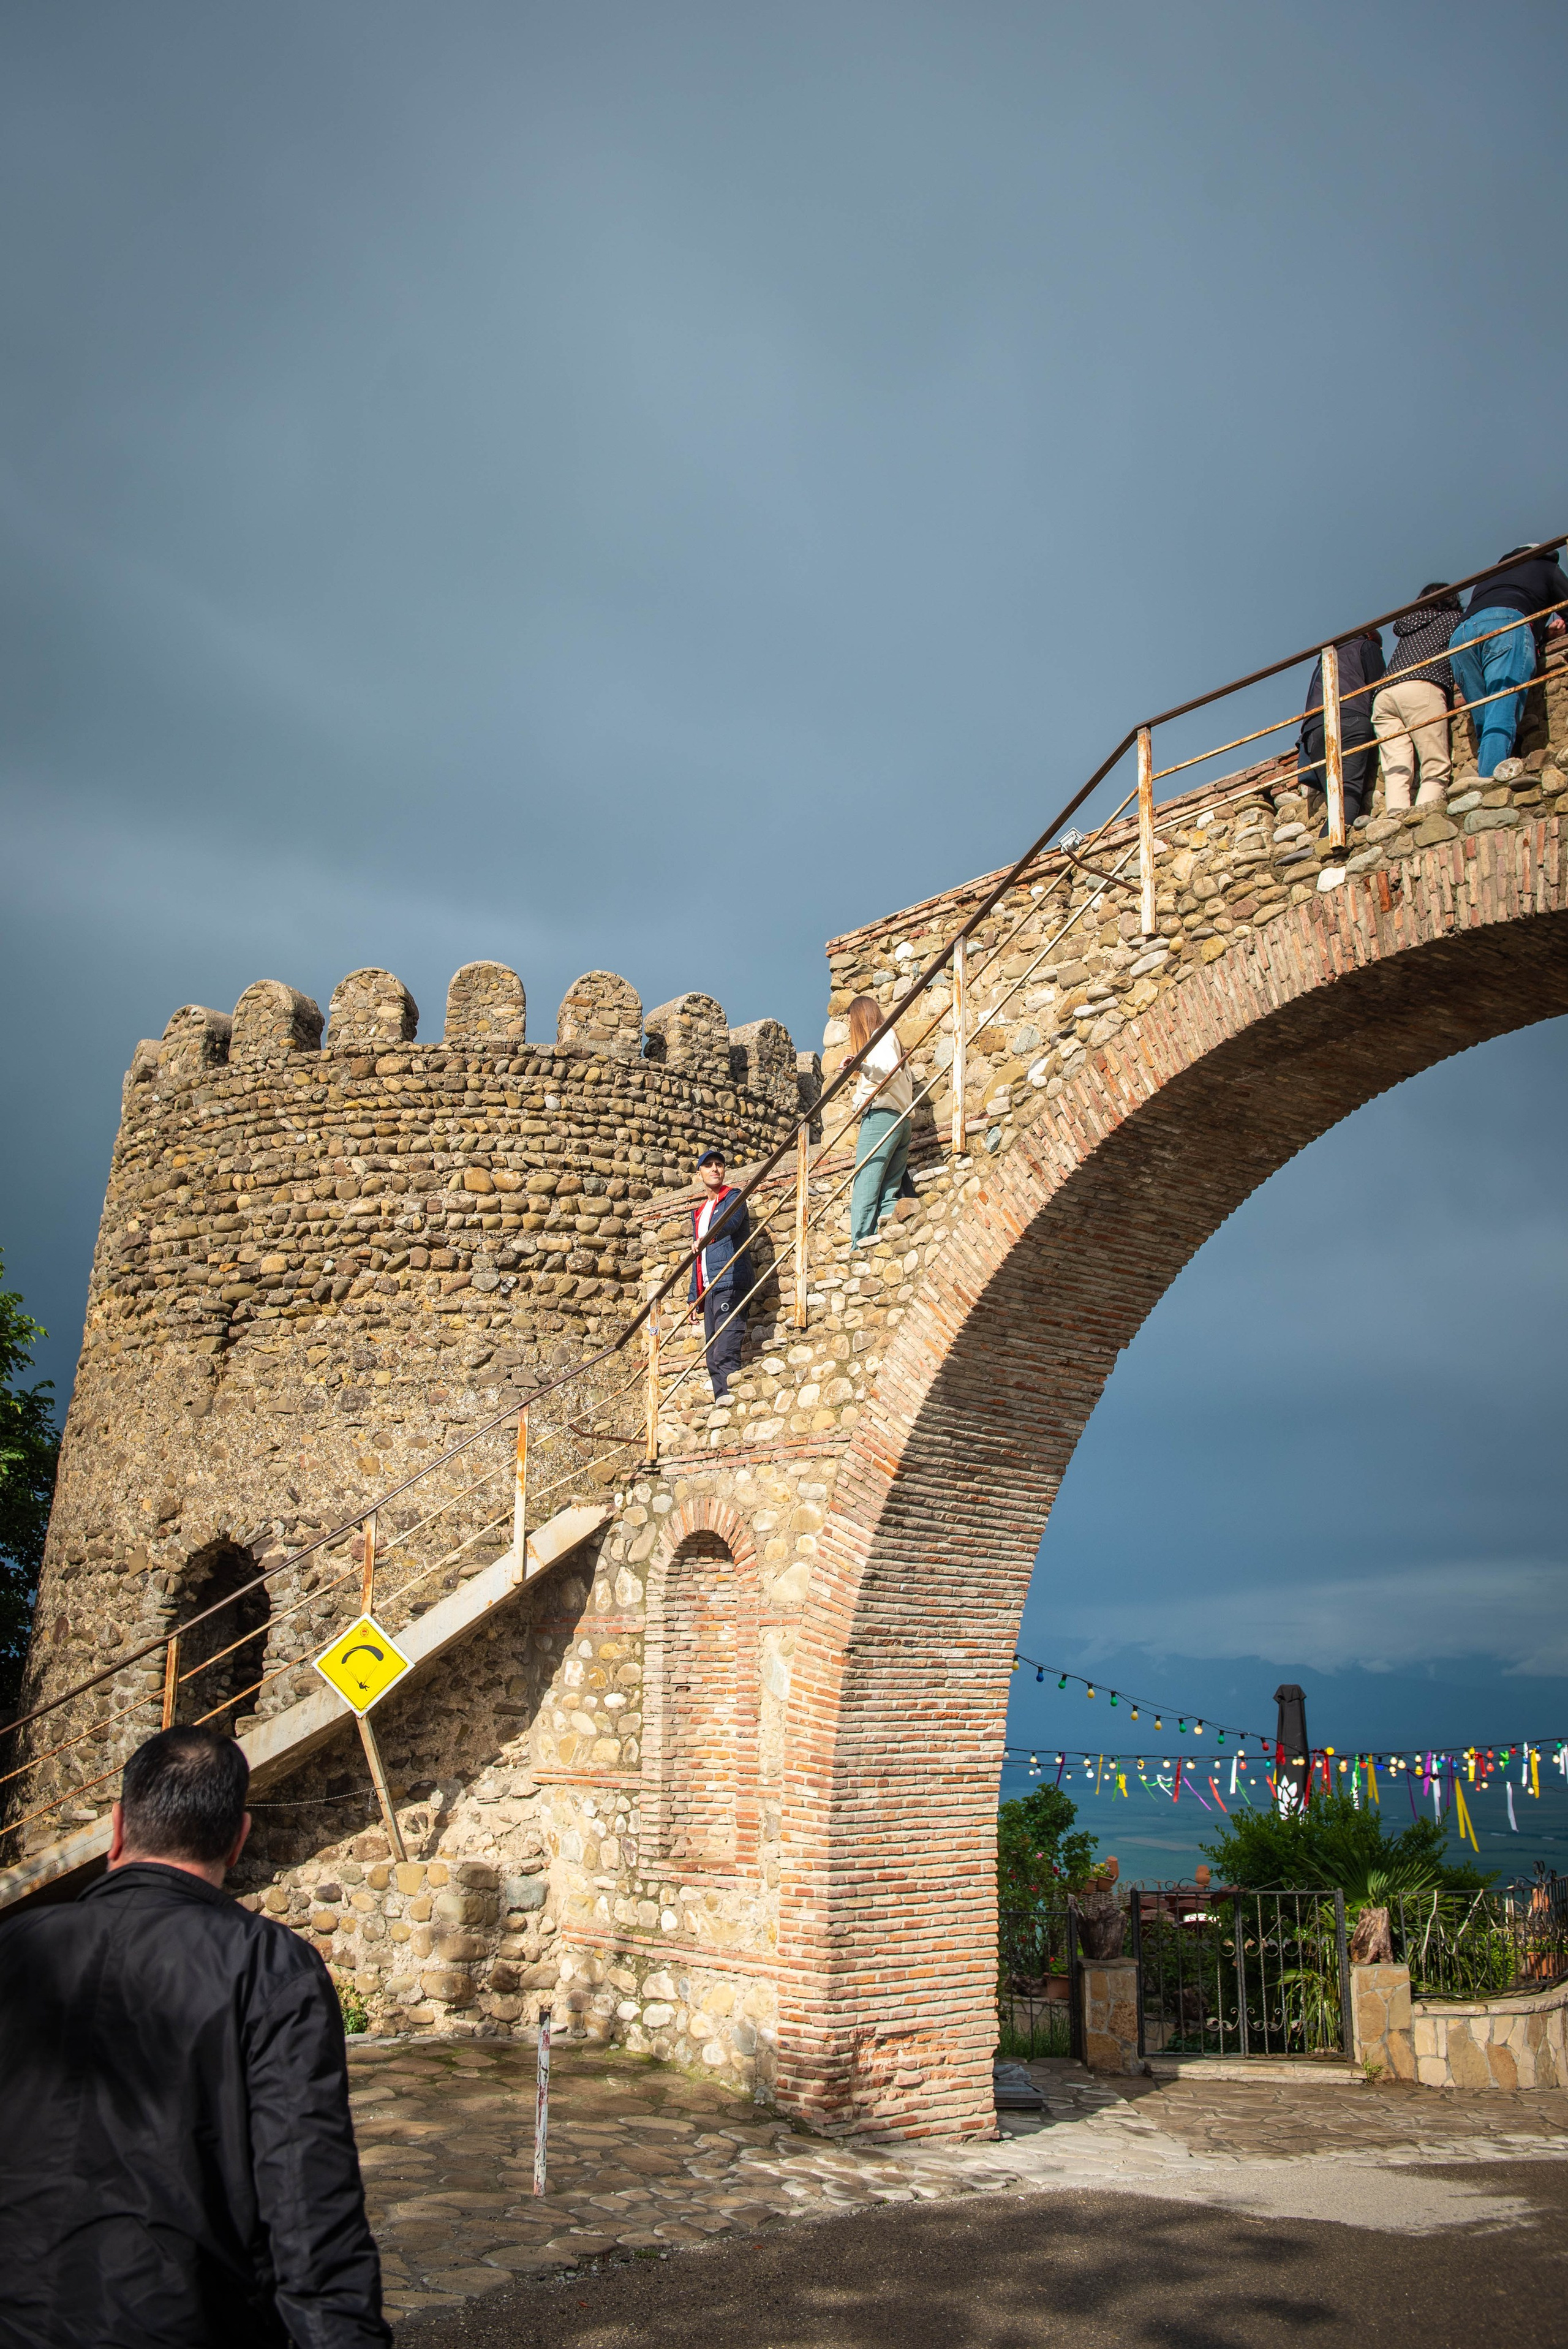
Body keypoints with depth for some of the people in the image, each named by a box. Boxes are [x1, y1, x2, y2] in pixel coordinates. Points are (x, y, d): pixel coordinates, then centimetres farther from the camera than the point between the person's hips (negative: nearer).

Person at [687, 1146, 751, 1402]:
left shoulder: (733, 1197, 1)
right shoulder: (699, 1212, 24)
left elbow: (730, 1222, -23)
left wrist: (706, 1239, -43)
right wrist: (694, 1298, 20)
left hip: (729, 1284, -8)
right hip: (708, 1290, 8)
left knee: (725, 1353, -18)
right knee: (713, 1356, 5)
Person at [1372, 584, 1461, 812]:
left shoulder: (1406, 624, 33)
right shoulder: (1452, 618, 23)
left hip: (1383, 693, 5)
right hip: (1422, 689, -5)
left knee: (1396, 770, -7)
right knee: (1437, 768, -11)